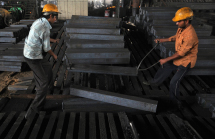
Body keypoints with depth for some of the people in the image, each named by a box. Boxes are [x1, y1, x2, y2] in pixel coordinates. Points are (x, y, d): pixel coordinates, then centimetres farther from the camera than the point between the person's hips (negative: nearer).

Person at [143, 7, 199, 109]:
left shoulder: (190, 35, -34)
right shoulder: (181, 28, -6)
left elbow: (181, 53, -29)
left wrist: (166, 60, -22)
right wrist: (162, 40, 12)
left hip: (185, 61, -9)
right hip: (178, 58, 9)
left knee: (174, 82, -5)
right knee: (164, 68, 21)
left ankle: (174, 101, 17)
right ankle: (155, 81, 45)